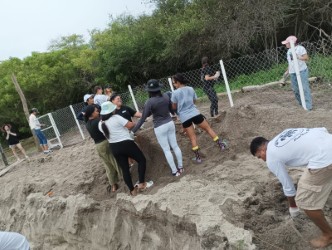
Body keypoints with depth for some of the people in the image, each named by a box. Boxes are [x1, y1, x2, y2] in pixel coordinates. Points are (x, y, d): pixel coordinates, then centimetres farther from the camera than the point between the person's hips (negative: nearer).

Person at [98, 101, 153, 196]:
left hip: (114, 148, 6)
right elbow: (130, 125, -15)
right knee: (142, 160, 12)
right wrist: (136, 123, 5)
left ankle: (132, 190, 20)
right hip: (126, 144, -6)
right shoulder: (116, 118, -17)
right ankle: (142, 184, 9)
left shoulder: (100, 124, 3)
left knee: (124, 168, 14)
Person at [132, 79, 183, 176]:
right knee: (175, 146, 16)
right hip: (170, 123, 5)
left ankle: (175, 171, 13)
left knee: (166, 150, 6)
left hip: (160, 128, -5)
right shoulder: (166, 96, -4)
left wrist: (133, 131, -14)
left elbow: (143, 118, -19)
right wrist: (175, 114, 38)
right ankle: (180, 167, 27)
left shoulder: (150, 102, -19)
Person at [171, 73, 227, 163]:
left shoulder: (175, 93, -7)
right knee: (208, 128, 18)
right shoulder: (191, 89, 5)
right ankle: (221, 144, 22)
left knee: (192, 137, 6)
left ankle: (198, 157, 12)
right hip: (195, 113, 2)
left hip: (184, 117, -2)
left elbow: (174, 107, 2)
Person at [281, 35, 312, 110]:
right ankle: (301, 103, 21)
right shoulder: (289, 51, 18)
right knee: (295, 89, 6)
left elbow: (306, 58, -10)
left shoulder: (300, 48, -4)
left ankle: (308, 105, -10)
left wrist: (298, 57, -23)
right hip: (292, 73, 7)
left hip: (302, 71, -7)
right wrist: (287, 71, 21)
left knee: (305, 87, -11)